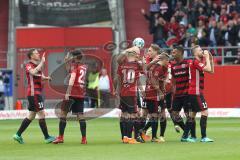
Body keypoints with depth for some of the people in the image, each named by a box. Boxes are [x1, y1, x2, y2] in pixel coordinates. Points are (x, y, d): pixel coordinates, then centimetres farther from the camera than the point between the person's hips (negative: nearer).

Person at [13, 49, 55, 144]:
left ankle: (18, 135, 16)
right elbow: (33, 72, -32)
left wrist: (46, 78, 8)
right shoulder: (29, 65, -10)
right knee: (41, 114, -8)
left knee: (31, 116, 12)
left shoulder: (38, 66, 17)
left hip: (37, 93, 9)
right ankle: (47, 137, -5)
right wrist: (42, 62, -28)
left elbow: (40, 77, 30)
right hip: (33, 93, -9)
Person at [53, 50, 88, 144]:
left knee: (63, 113, 1)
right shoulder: (84, 67, 15)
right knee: (80, 115, 6)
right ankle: (84, 138, -2)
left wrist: (67, 93, -21)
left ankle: (61, 137, -3)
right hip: (81, 94, 6)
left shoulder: (74, 65, -6)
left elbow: (72, 78, -18)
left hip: (73, 93, -6)